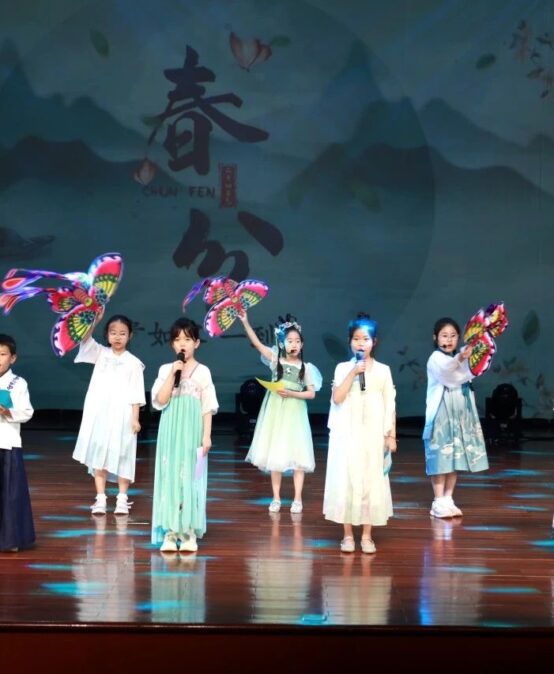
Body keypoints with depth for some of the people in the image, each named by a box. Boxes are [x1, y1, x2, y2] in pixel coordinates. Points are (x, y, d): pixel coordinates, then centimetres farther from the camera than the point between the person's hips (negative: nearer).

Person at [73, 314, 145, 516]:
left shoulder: (133, 362, 0)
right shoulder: (100, 354, 6)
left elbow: (135, 393, -2)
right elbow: (85, 339, -10)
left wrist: (135, 418, -7)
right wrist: (94, 320, -25)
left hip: (121, 415, -2)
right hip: (98, 413, 2)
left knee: (121, 456, 3)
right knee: (99, 455, 2)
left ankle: (122, 498, 13)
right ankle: (100, 499, 6)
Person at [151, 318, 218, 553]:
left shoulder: (203, 372, 1)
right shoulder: (165, 370, 5)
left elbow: (208, 406, 0)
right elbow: (159, 401, -6)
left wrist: (206, 435, -6)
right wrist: (173, 374, -12)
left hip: (193, 433, -1)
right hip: (171, 433, 1)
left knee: (190, 480, -1)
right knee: (169, 478, 1)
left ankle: (189, 533, 4)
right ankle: (170, 532, 4)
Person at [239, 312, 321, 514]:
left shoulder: (306, 367, -2)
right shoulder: (276, 360, 0)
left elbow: (311, 393, -2)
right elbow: (256, 342, -7)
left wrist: (291, 394, -16)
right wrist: (245, 322, -16)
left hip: (294, 413, -1)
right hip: (275, 412, 2)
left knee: (296, 455, 0)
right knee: (275, 455, 7)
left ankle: (297, 499, 7)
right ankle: (276, 498, 15)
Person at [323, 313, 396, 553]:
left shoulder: (382, 370, 4)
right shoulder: (343, 368, 2)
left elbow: (389, 404, 5)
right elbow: (337, 398, -10)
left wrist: (391, 435, 1)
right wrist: (353, 373, -16)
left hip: (373, 435, 0)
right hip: (347, 434, 0)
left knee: (371, 482, 2)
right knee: (346, 480, 1)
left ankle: (367, 536, 10)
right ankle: (347, 534, 10)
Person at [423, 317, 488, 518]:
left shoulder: (460, 358, 13)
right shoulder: (435, 358, -9)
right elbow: (445, 371, -28)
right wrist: (459, 359, -47)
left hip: (461, 415, 6)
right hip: (441, 415, -6)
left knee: (455, 457, 7)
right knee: (441, 457, -8)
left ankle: (448, 500, 13)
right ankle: (439, 503, -4)